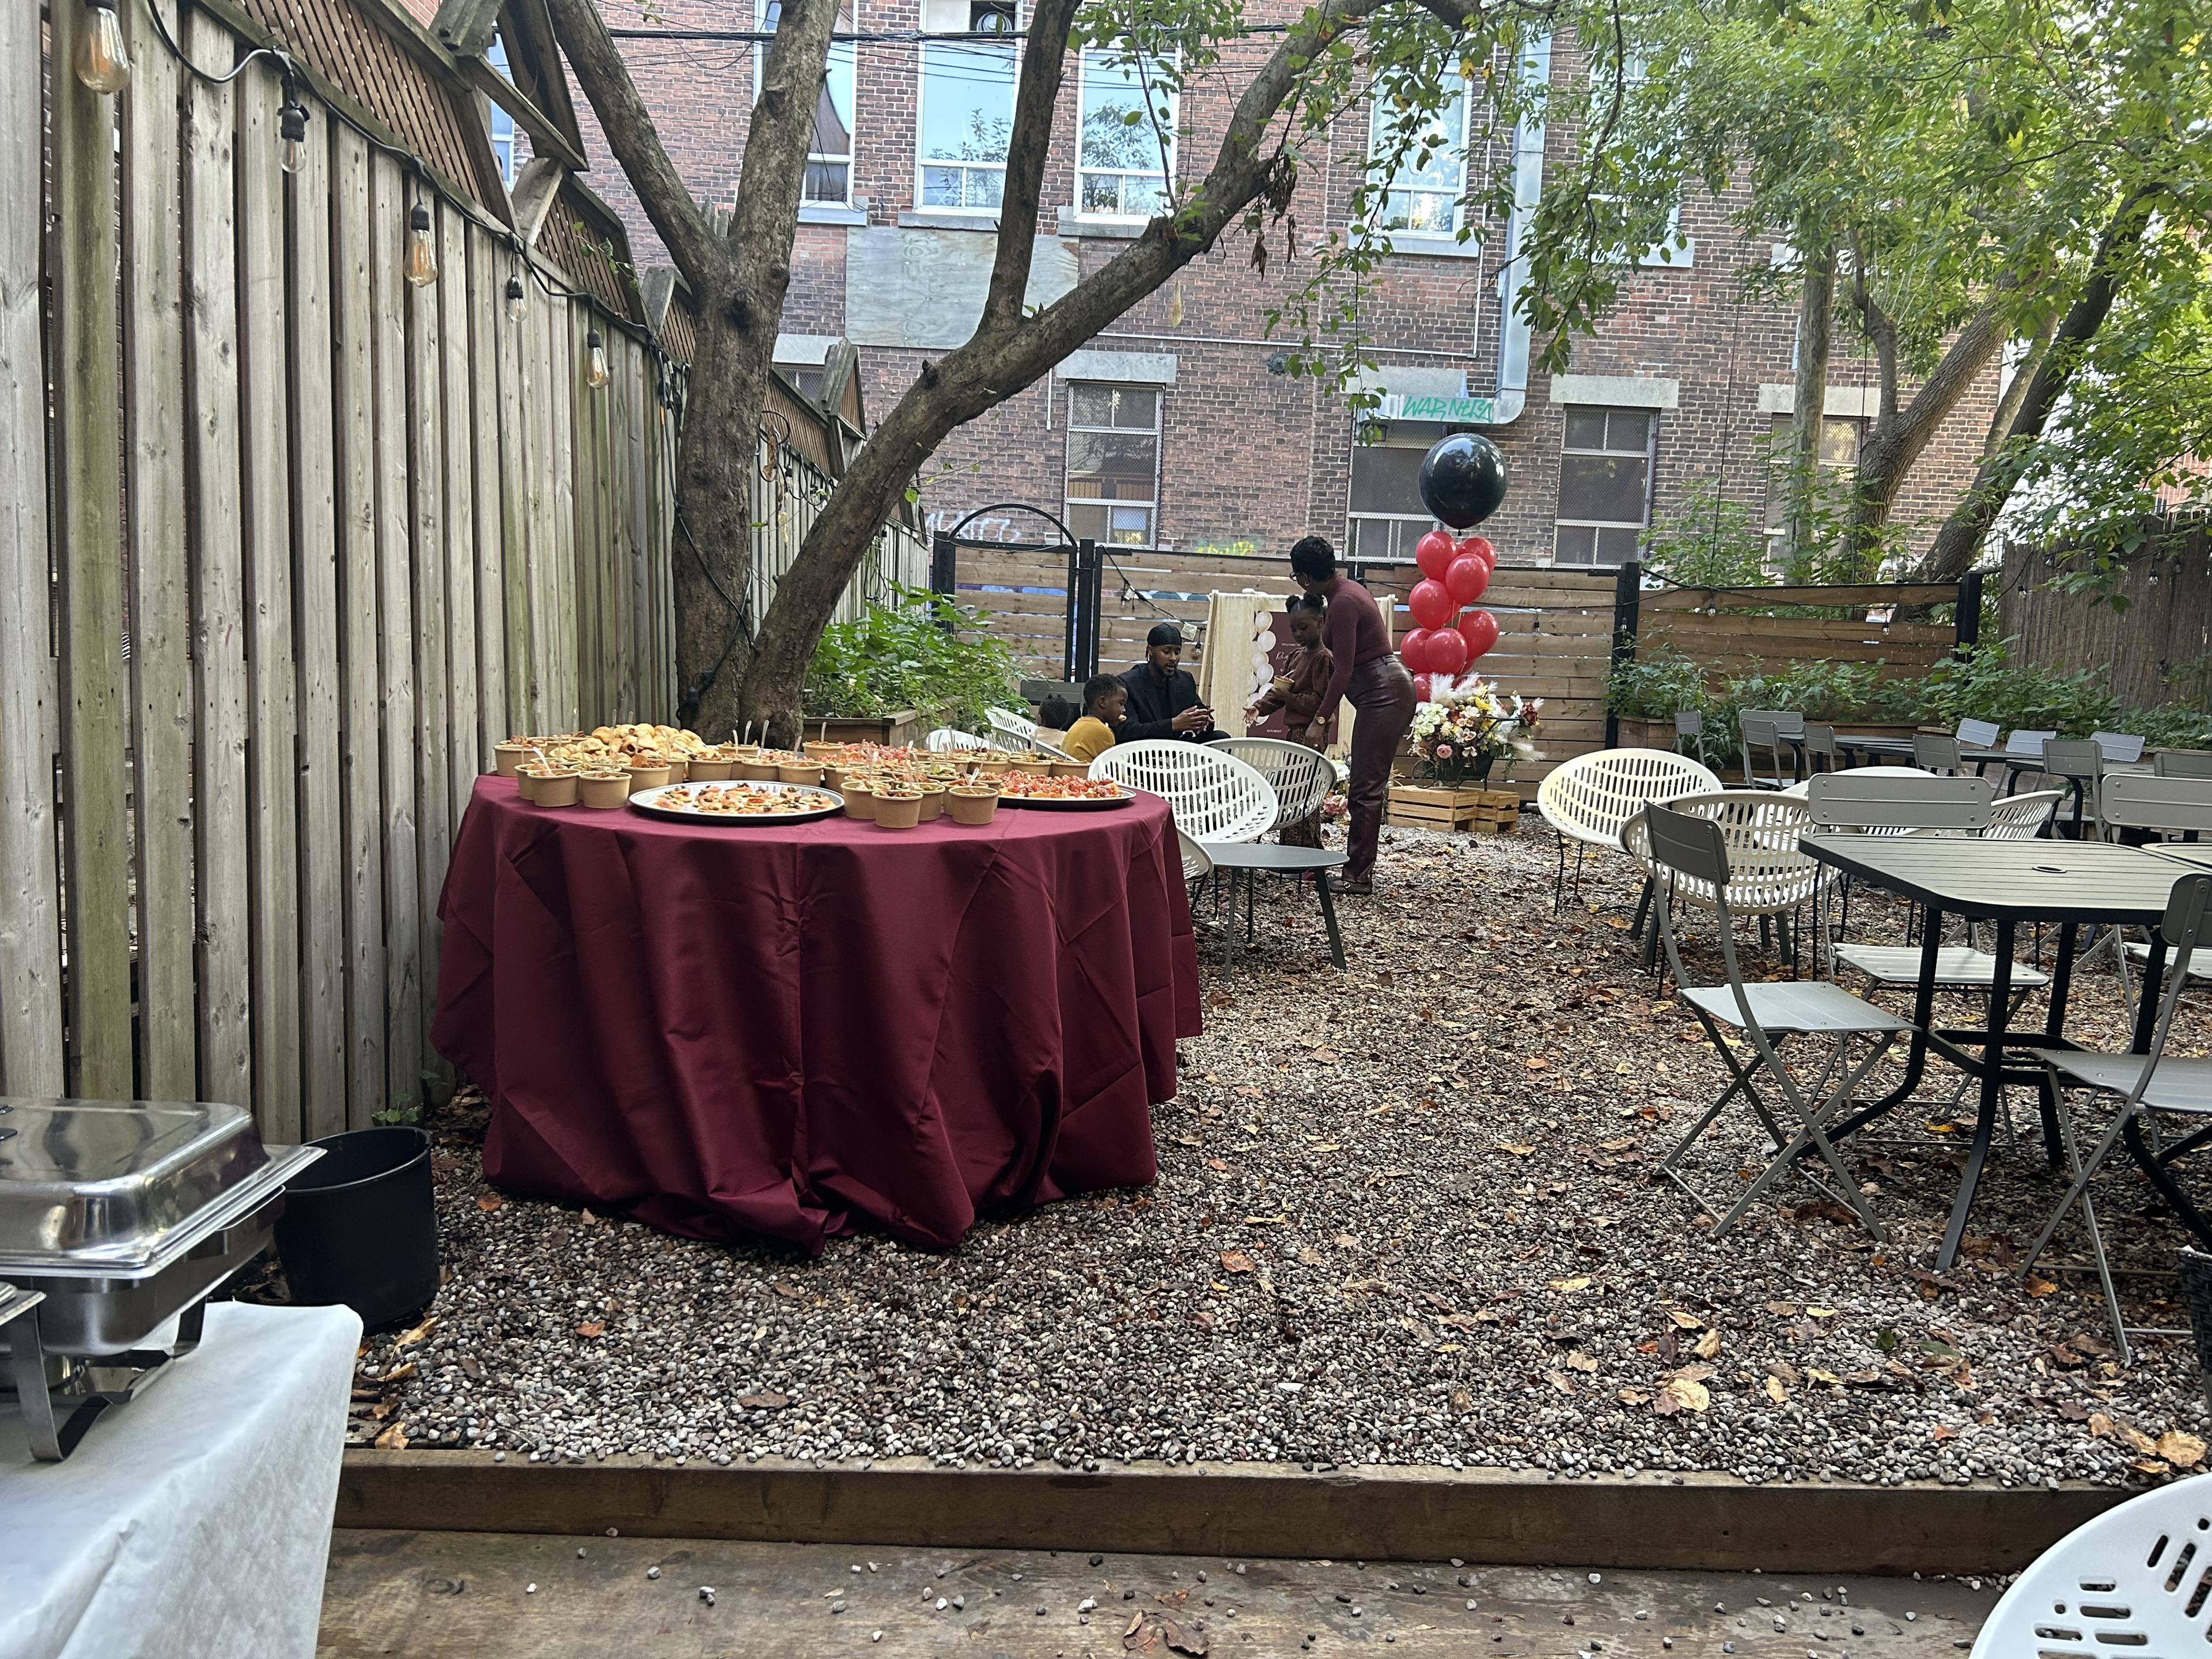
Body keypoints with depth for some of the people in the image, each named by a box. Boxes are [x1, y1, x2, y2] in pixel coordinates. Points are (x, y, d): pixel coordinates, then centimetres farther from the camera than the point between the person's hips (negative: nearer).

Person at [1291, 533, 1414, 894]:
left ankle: (1358, 876, -5)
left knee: (1366, 787, -8)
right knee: (1368, 783, 11)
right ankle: (1359, 868, 15)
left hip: (1384, 694, -11)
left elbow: (1343, 671, -21)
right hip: (1382, 691, 11)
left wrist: (1321, 719, -18)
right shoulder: (1345, 589, 11)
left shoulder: (1343, 602, -20)